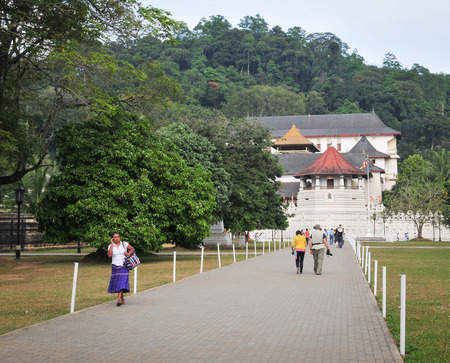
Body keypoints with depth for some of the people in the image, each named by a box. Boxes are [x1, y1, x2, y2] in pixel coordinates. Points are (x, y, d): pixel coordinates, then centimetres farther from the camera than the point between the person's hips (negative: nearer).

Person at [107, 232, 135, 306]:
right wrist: (112, 244, -13)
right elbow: (109, 255, -14)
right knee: (116, 283, 5)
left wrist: (129, 254, -7)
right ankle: (122, 299, 19)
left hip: (123, 266, -2)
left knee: (122, 282, -15)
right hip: (115, 266, 2)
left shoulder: (124, 244, 2)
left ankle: (119, 299, -23)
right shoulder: (111, 246, 3)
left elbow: (132, 249, 12)